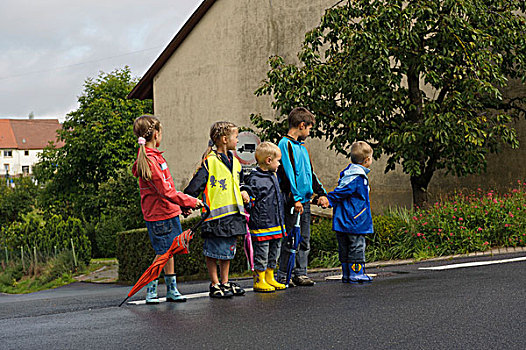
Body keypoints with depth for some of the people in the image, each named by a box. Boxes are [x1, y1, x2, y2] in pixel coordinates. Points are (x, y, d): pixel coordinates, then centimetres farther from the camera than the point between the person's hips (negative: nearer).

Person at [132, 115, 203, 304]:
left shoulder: (153, 156, 13)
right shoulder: (150, 160, -20)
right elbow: (165, 191, -21)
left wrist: (181, 204, 16)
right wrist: (190, 202, -16)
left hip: (169, 212, 10)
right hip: (159, 215, -10)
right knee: (163, 253, -4)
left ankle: (172, 290, 21)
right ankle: (151, 291, 6)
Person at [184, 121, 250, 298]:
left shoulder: (234, 161, 15)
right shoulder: (209, 161, -10)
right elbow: (195, 185, -11)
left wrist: (243, 192, 15)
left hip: (233, 214, 8)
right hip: (216, 214, -8)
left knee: (228, 250, 14)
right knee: (214, 252, -1)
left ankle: (225, 282, 24)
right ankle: (215, 285, 7)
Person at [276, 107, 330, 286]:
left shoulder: (302, 147, 19)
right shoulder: (285, 144, -9)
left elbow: (310, 173, 25)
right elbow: (286, 174, -16)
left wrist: (322, 193, 16)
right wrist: (295, 199, -20)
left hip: (305, 201, 9)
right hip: (292, 203, -9)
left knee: (304, 240, 9)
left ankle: (300, 273, 14)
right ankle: (282, 275, 2)